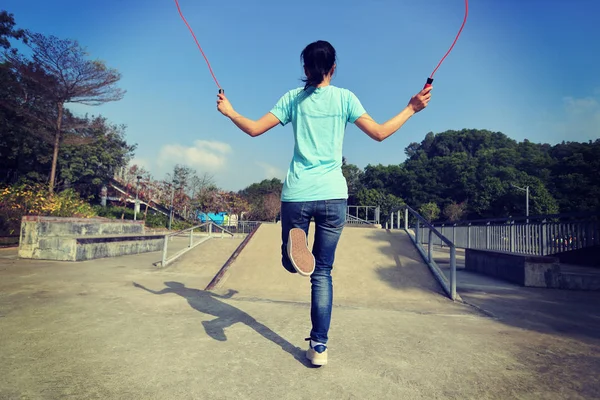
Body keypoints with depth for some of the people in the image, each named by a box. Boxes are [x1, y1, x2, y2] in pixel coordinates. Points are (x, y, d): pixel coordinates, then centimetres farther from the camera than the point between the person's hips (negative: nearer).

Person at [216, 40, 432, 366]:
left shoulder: (293, 98, 8)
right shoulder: (344, 98, 6)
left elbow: (254, 129, 7)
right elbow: (379, 133, 0)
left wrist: (228, 111, 25)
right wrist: (411, 109, 14)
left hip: (296, 194, 0)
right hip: (333, 195, 0)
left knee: (291, 263, 17)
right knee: (323, 272, 10)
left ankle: (296, 243, -20)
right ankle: (319, 346, 12)